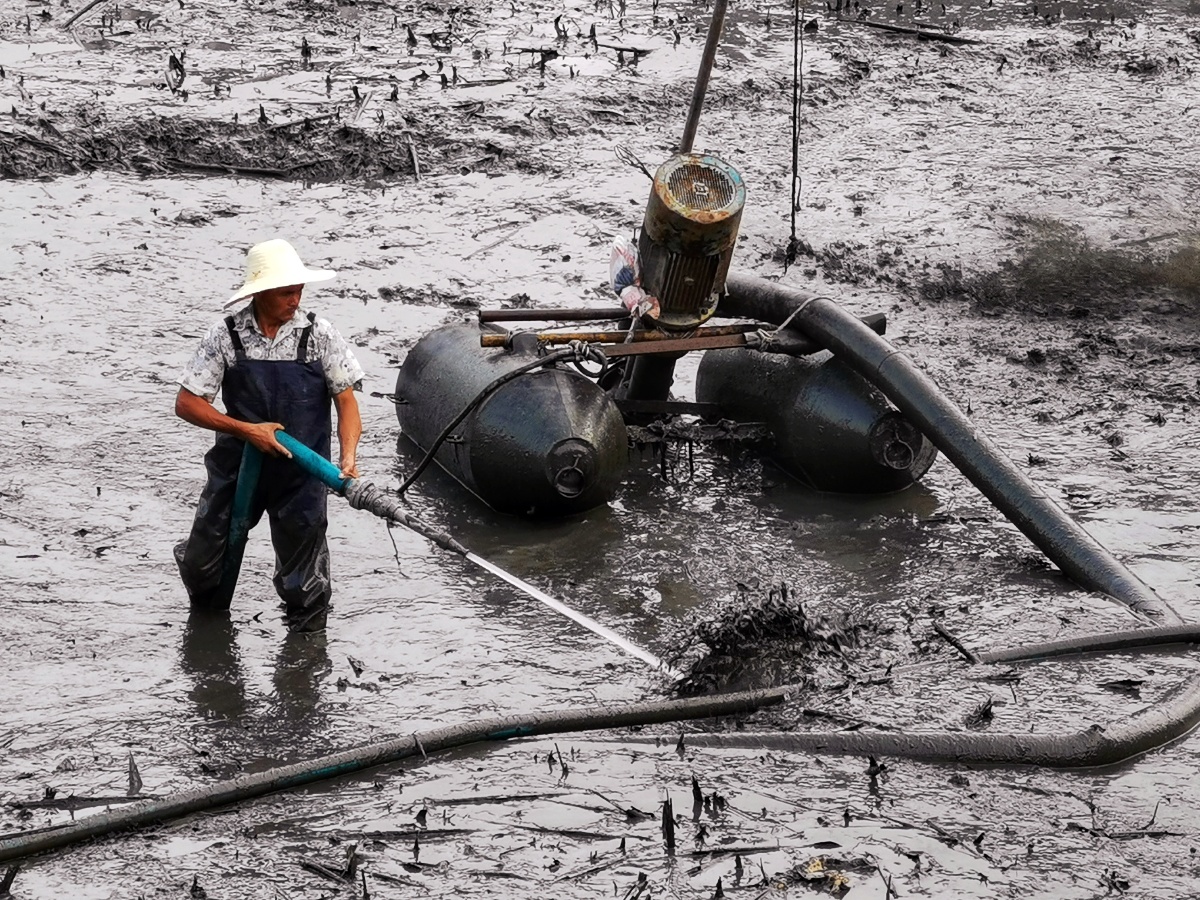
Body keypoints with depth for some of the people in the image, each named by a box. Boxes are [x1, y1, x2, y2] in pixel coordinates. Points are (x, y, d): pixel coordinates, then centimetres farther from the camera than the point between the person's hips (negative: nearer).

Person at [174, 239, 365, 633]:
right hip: (237, 464, 1)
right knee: (200, 562, 10)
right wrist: (246, 430, -16)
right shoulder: (225, 336, -7)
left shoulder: (319, 335, -7)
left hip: (301, 471, -1)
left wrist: (348, 458, -21)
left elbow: (346, 400, -5)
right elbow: (186, 404, -6)